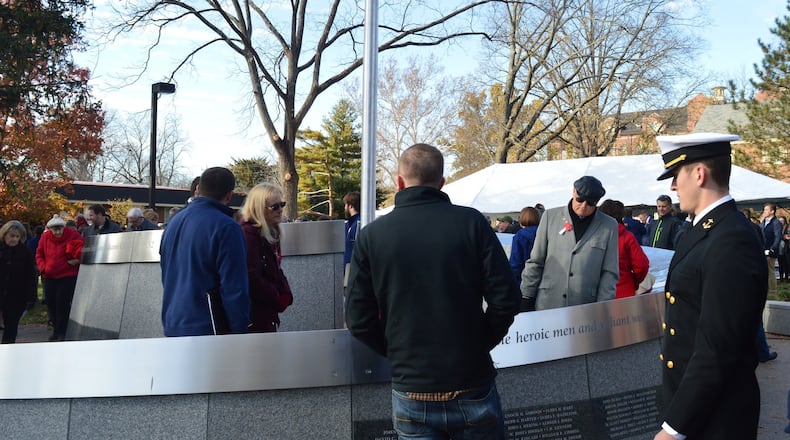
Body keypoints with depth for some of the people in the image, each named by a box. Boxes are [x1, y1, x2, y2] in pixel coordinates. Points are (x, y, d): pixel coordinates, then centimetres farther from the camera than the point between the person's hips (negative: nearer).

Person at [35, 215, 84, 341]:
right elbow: (39, 254, 12)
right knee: (50, 303, 7)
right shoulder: (45, 236, 2)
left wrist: (77, 260, -19)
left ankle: (62, 332, -1)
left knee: (63, 303, -9)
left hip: (67, 277, -4)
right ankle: (56, 330, 21)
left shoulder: (73, 235, -9)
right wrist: (43, 267, -2)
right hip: (49, 277, 5)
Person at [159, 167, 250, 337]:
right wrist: (240, 332, -9)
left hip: (172, 327, 8)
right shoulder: (226, 227, -15)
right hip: (206, 329, -7)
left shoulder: (174, 222, 11)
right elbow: (234, 289, -18)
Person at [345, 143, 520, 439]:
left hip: (412, 394, 0)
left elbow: (359, 320, -5)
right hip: (473, 388, 0)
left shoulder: (371, 235, -6)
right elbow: (505, 301, -9)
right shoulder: (471, 222, -7)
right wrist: (480, 343, 7)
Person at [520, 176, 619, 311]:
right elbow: (535, 262, 8)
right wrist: (527, 298, 5)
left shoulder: (609, 226, 5)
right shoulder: (550, 217, 5)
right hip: (547, 305, 1)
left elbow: (609, 273, 5)